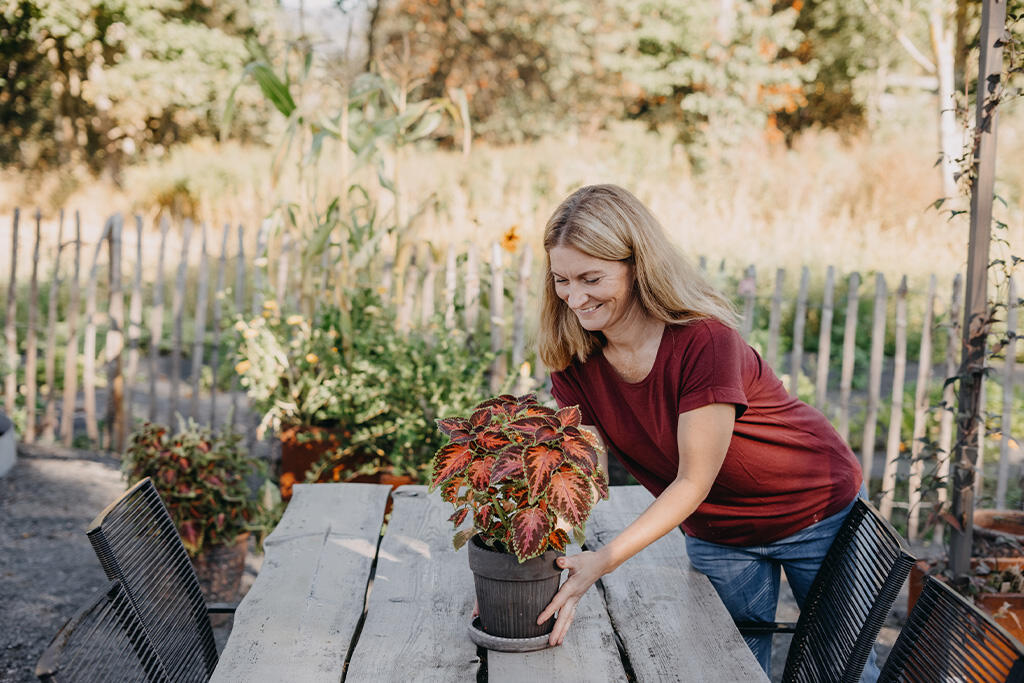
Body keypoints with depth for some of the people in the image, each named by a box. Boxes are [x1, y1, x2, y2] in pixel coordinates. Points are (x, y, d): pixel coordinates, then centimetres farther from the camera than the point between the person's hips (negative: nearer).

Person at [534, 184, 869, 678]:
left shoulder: (703, 340, -32)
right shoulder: (574, 361, -13)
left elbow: (693, 481, -29)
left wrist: (605, 560, -38)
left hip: (813, 513, -4)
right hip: (716, 535, 5)